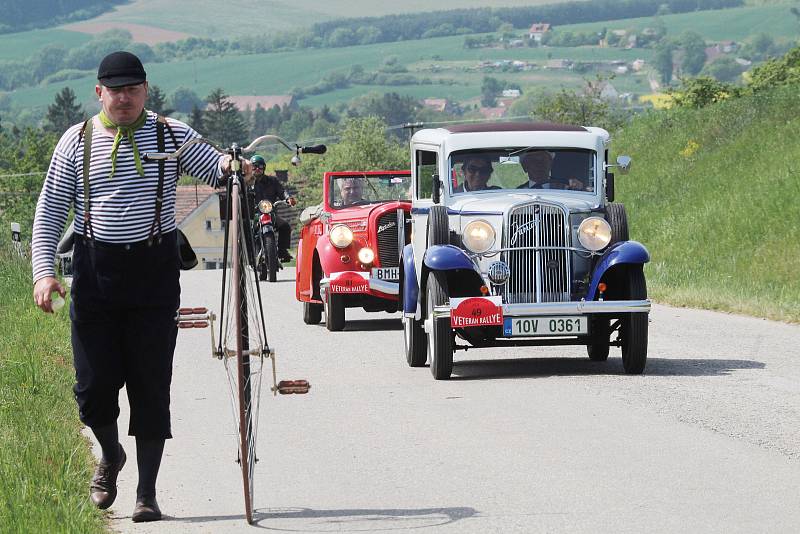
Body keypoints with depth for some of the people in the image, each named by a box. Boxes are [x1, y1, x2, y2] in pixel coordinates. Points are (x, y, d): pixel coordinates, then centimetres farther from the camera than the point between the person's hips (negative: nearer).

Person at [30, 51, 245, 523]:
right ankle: (111, 457, 31)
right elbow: (51, 210, 5)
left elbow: (213, 167, -2)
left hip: (155, 271, -1)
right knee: (94, 386, 0)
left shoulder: (171, 135, 4)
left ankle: (147, 493, 7)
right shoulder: (77, 142, 5)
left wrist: (230, 164, -27)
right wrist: (43, 270, -6)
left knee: (151, 385, -1)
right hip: (95, 271, 1)